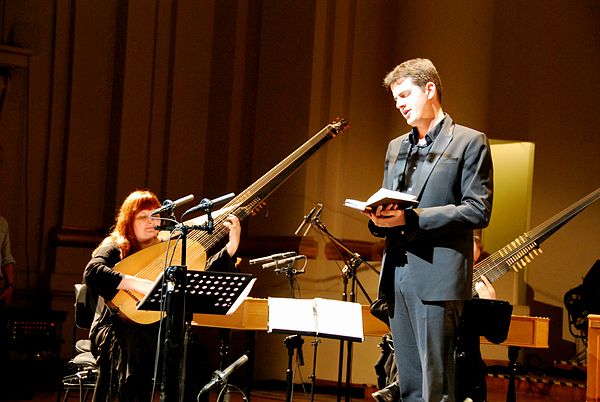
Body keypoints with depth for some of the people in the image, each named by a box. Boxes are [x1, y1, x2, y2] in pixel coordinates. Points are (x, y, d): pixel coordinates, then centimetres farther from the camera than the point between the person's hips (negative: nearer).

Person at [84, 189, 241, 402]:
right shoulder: (115, 247, 3)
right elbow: (91, 273, -17)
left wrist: (232, 246, -3)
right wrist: (137, 283, -26)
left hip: (158, 329, 3)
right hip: (119, 330, -3)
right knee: (138, 349, -37)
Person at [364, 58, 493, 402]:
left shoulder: (469, 142, -1)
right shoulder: (396, 147, 21)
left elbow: (478, 210, -10)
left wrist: (411, 218, -17)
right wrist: (380, 220, 1)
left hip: (437, 277, -7)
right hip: (397, 276, 7)